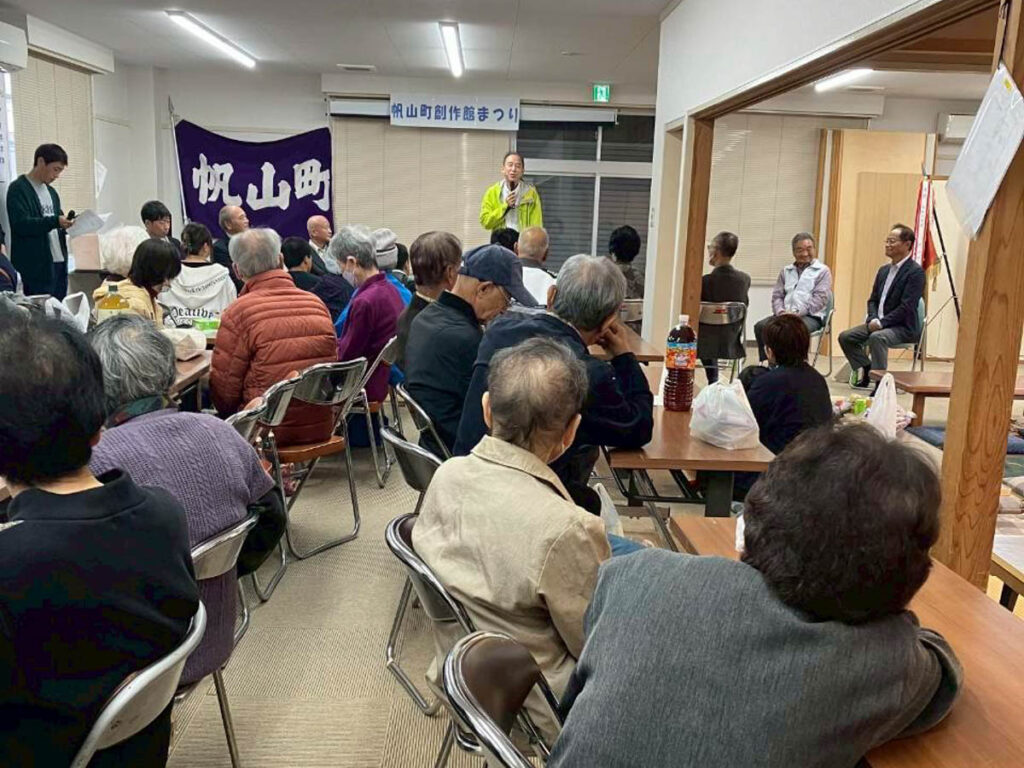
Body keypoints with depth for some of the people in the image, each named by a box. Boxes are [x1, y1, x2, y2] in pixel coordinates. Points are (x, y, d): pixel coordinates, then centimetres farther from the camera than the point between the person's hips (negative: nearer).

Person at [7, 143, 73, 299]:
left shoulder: (51, 192, 19)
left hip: (59, 263, 8)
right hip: (37, 267, -7)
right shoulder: (18, 189, -5)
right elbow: (21, 224, -17)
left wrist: (67, 223, 1)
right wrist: (55, 221, -28)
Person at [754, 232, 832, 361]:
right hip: (784, 315, 5)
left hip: (811, 317, -4)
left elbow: (820, 298, -5)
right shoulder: (786, 271, 22)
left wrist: (798, 313, -16)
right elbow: (777, 295, 15)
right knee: (760, 326, -23)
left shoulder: (823, 271, 8)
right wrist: (781, 311, -7)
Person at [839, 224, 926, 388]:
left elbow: (906, 306, -19)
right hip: (879, 323, 8)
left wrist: (882, 322, -22)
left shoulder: (915, 272, -11)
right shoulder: (884, 270, 16)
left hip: (903, 327, -8)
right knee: (845, 336, -6)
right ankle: (867, 370, 7)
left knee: (877, 337, -36)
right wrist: (873, 319, -5)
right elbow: (872, 300, 15)